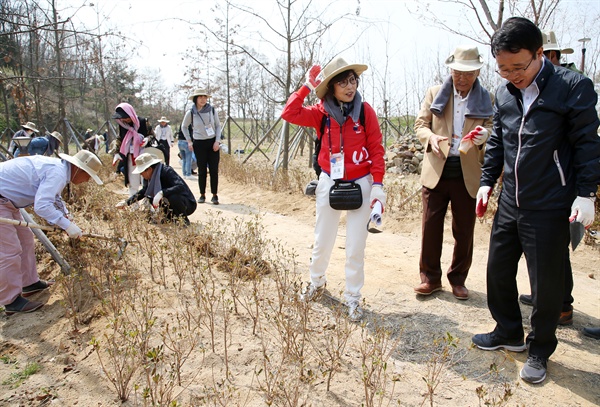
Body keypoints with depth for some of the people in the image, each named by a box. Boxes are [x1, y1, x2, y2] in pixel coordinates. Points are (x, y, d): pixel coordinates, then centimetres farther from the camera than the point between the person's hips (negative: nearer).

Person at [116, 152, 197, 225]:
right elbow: (144, 191, 17)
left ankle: (184, 220, -11)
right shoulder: (150, 177, 1)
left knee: (172, 197, -36)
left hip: (188, 204, -8)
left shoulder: (167, 171, -23)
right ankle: (171, 217, 10)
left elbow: (181, 187, -37)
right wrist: (127, 202, 10)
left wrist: (161, 193, -46)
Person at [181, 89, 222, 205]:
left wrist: (217, 141, -4)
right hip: (199, 144, -1)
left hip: (212, 143, 1)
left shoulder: (212, 110, 0)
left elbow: (218, 126, 7)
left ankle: (214, 195, 5)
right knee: (202, 170, 2)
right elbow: (184, 127, 12)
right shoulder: (190, 113, -2)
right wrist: (189, 141, 5)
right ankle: (202, 195, 13)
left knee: (214, 169, -2)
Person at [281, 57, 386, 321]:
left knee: (356, 247, 3)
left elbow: (376, 149, -4)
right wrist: (307, 87, -12)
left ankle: (352, 297, 20)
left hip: (360, 184, -1)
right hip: (329, 182, 2)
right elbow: (289, 114, -12)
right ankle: (317, 282, 39)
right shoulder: (322, 112, -2)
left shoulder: (365, 111, -6)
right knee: (322, 240, 14)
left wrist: (378, 184, -9)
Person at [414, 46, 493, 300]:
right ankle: (430, 277, 17)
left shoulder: (486, 100, 8)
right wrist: (431, 137, -17)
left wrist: (484, 135, -19)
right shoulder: (435, 93, 8)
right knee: (431, 226, 1)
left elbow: (493, 131, 6)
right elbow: (420, 124, 5)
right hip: (436, 171, 0)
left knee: (464, 230, 7)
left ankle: (458, 279, 25)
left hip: (468, 174, 1)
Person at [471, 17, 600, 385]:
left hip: (550, 209, -5)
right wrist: (487, 181, 12)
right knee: (498, 270, 14)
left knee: (546, 284, 5)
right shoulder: (504, 94, 6)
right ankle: (509, 333, 35)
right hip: (510, 203, 6)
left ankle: (540, 350, 26)